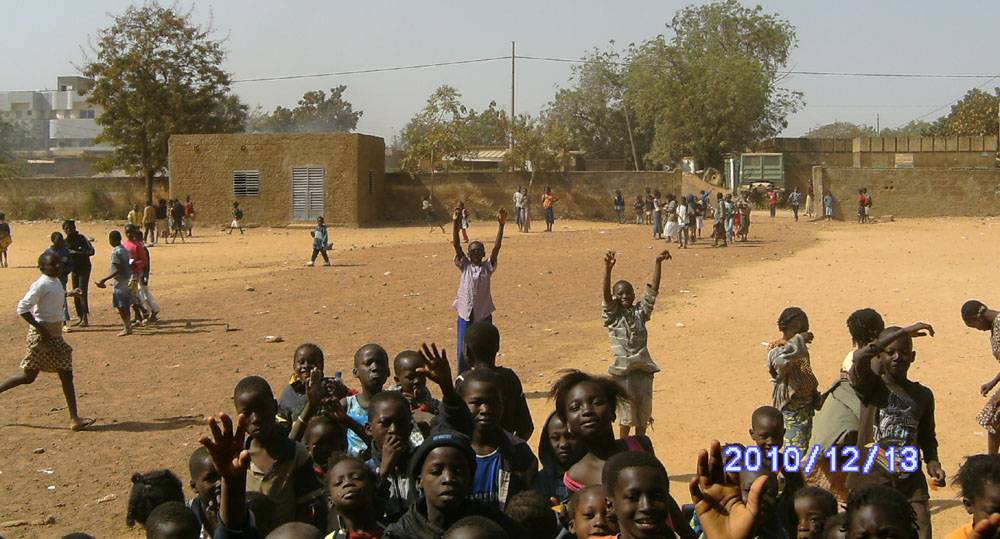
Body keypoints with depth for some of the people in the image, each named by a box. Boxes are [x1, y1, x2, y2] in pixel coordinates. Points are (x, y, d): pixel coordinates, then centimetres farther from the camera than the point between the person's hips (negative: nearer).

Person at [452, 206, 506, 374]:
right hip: (465, 314, 0)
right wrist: (455, 223, -19)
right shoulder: (465, 266, 2)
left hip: (484, 314, 0)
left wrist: (501, 225, -23)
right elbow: (456, 245, -8)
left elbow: (497, 247, -11)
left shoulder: (487, 267, 0)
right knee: (463, 353, 5)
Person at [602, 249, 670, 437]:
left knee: (644, 407, 6)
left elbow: (653, 289, 3)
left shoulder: (640, 311, 10)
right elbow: (606, 293, -15)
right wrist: (608, 269, -30)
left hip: (643, 367, 3)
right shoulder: (613, 314, 1)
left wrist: (658, 263, -7)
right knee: (626, 410, -1)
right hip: (623, 368, -3)